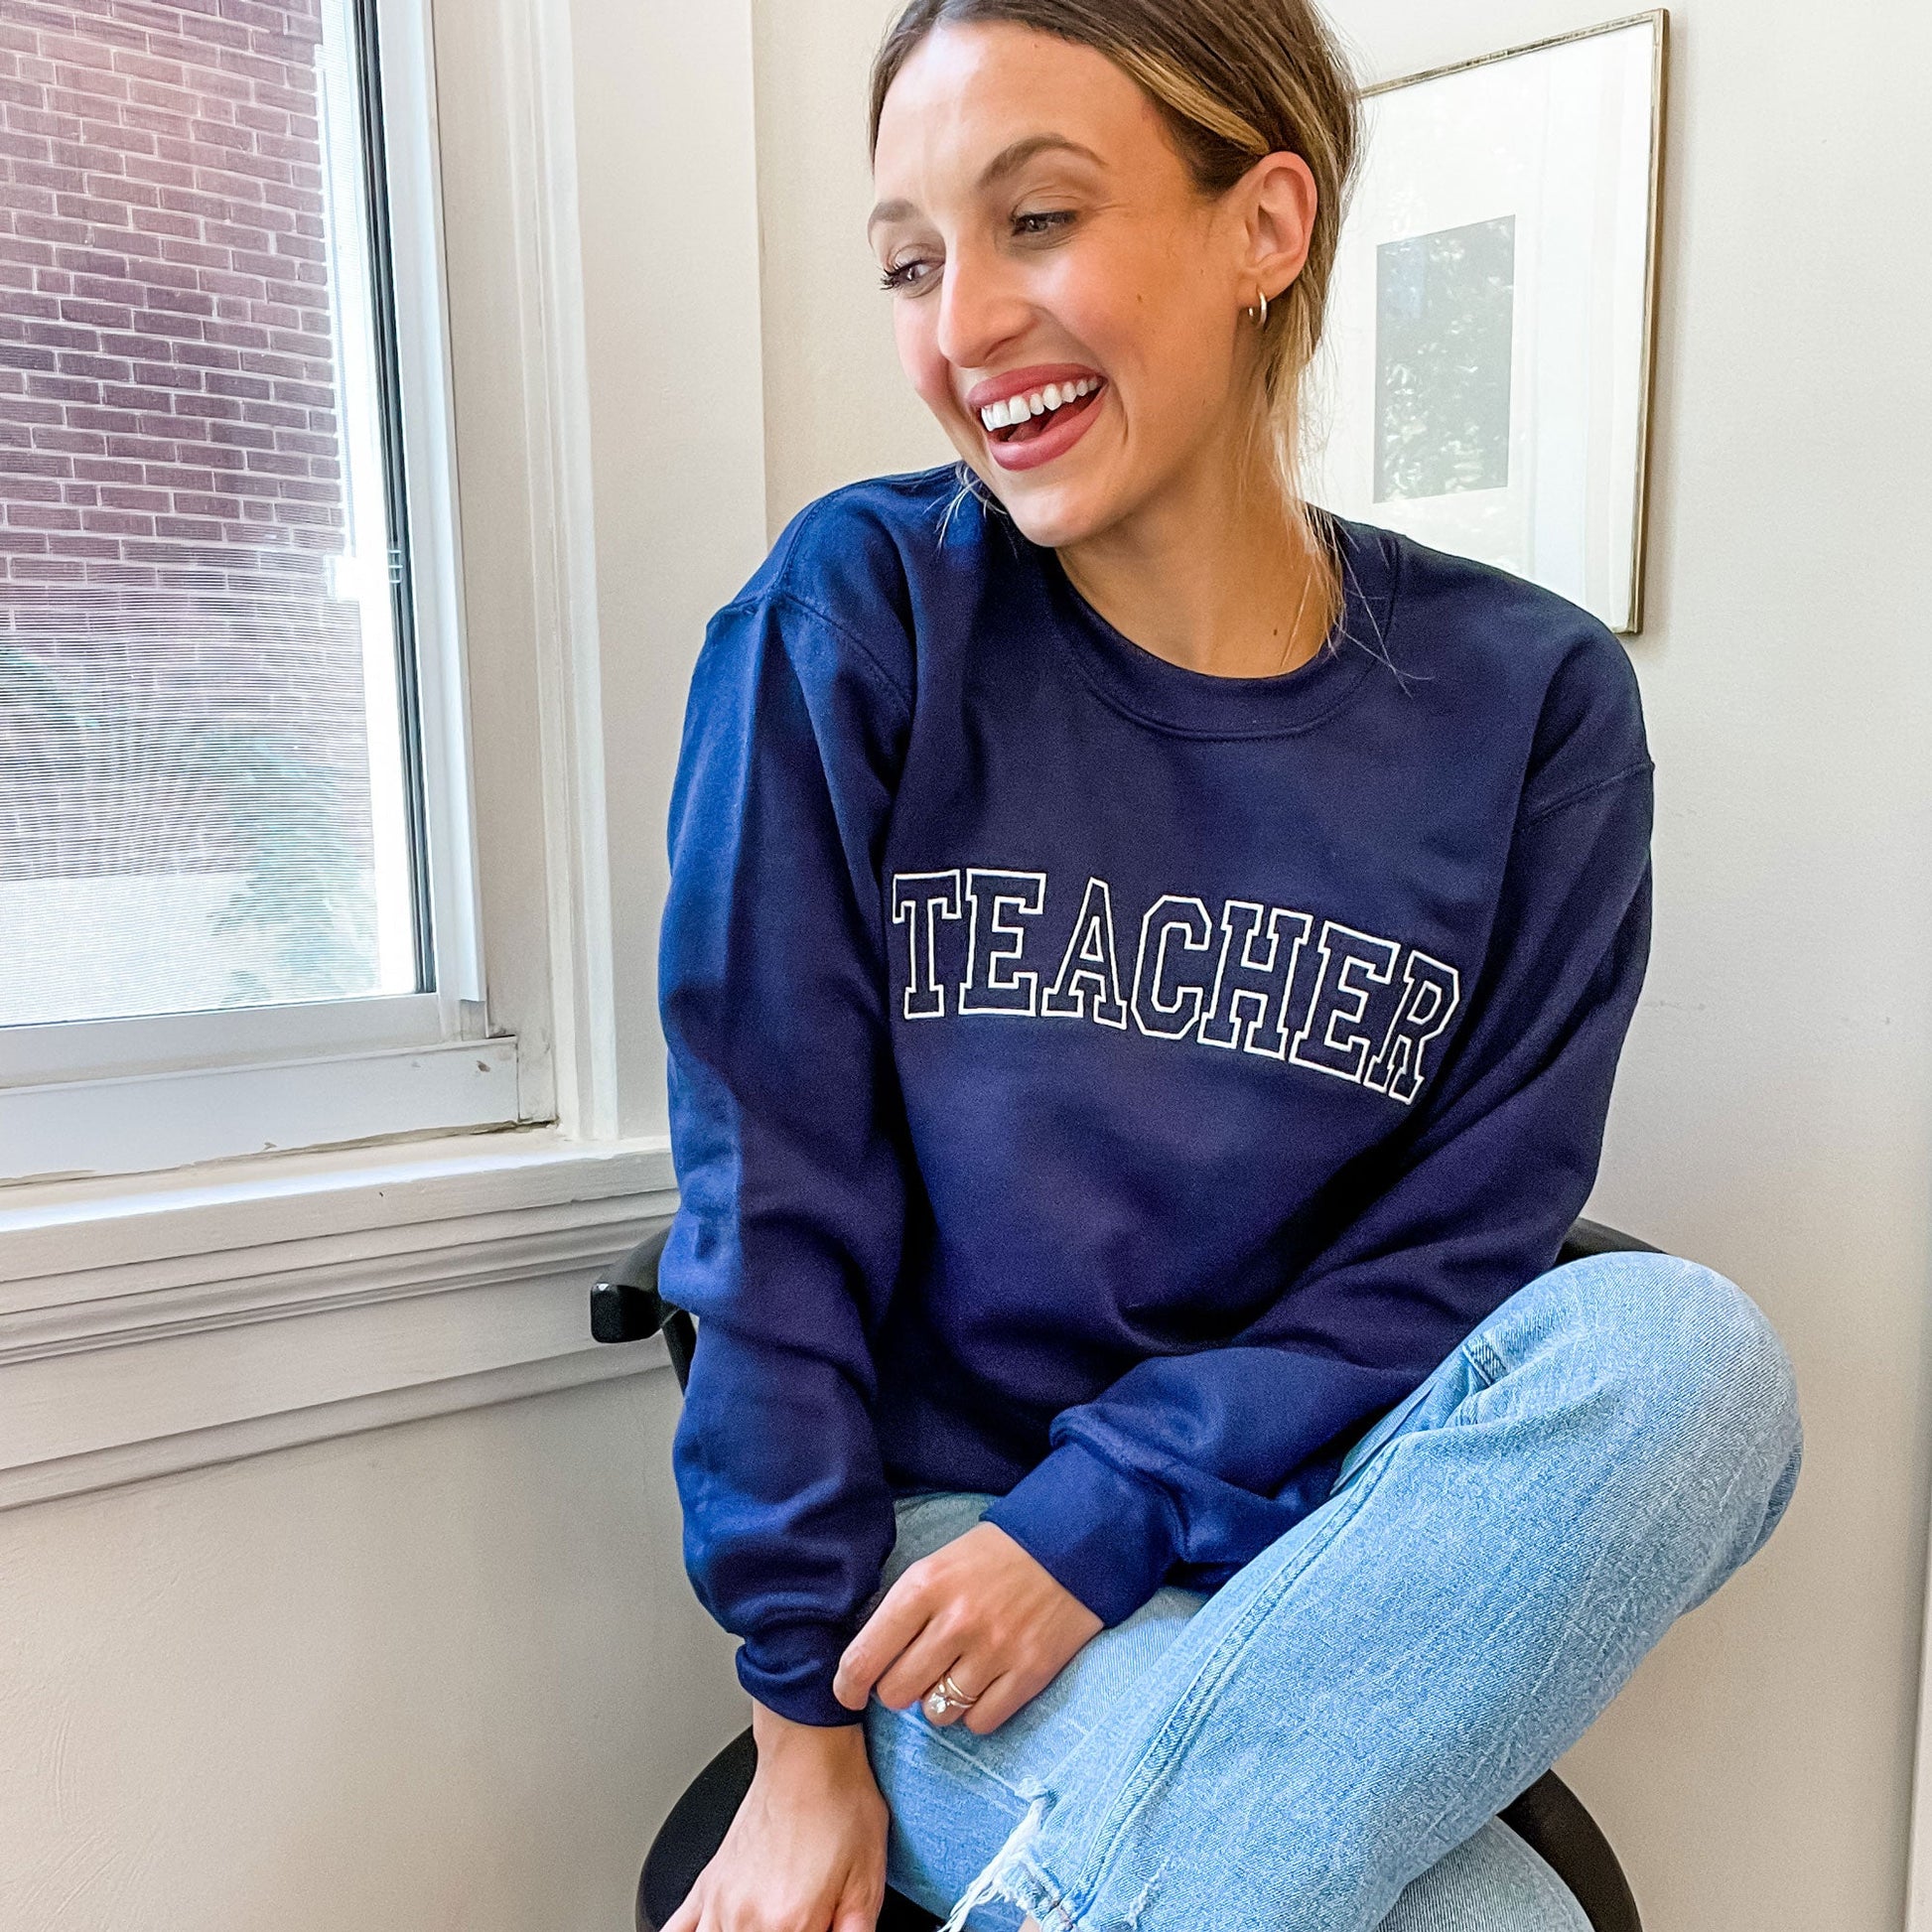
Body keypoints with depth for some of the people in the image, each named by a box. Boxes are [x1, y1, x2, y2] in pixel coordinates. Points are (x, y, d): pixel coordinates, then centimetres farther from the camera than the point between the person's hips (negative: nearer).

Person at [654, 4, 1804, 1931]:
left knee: (1680, 1348, -28)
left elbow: (1459, 1242, -5)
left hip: (1297, 1519, 4)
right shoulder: (851, 618, -9)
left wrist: (1098, 1517, -15)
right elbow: (775, 1196, -10)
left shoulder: (1528, 702, -4)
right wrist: (807, 1725, -8)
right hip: (931, 1520, -3)